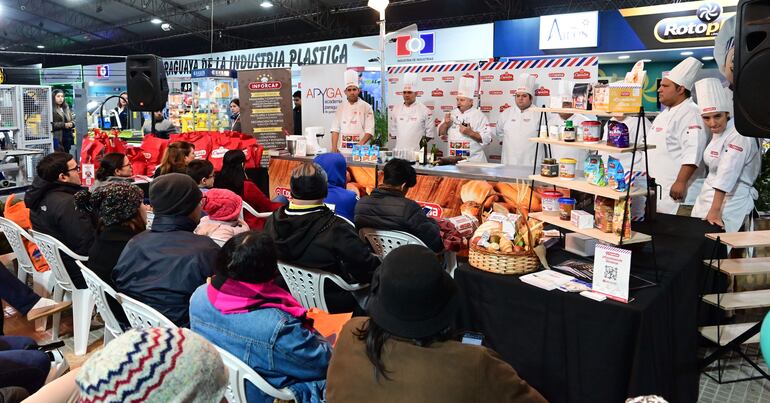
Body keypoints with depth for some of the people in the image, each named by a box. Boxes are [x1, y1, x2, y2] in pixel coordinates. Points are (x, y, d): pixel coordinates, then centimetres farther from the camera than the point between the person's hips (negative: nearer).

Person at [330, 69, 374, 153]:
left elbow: (369, 131, -5)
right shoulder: (341, 107, 11)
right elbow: (335, 129, 9)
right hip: (342, 149, 3)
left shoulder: (366, 107, 1)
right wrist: (334, 147, -2)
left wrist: (360, 145, -18)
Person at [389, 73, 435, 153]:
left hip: (417, 150, -3)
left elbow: (430, 132, 0)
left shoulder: (425, 110, -1)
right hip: (399, 150, 3)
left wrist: (422, 142, -2)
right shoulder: (396, 109, 10)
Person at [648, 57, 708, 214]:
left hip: (677, 190, -9)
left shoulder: (690, 113, -13)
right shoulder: (665, 115, 19)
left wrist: (680, 182, -27)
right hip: (658, 187, 9)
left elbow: (693, 152, -23)